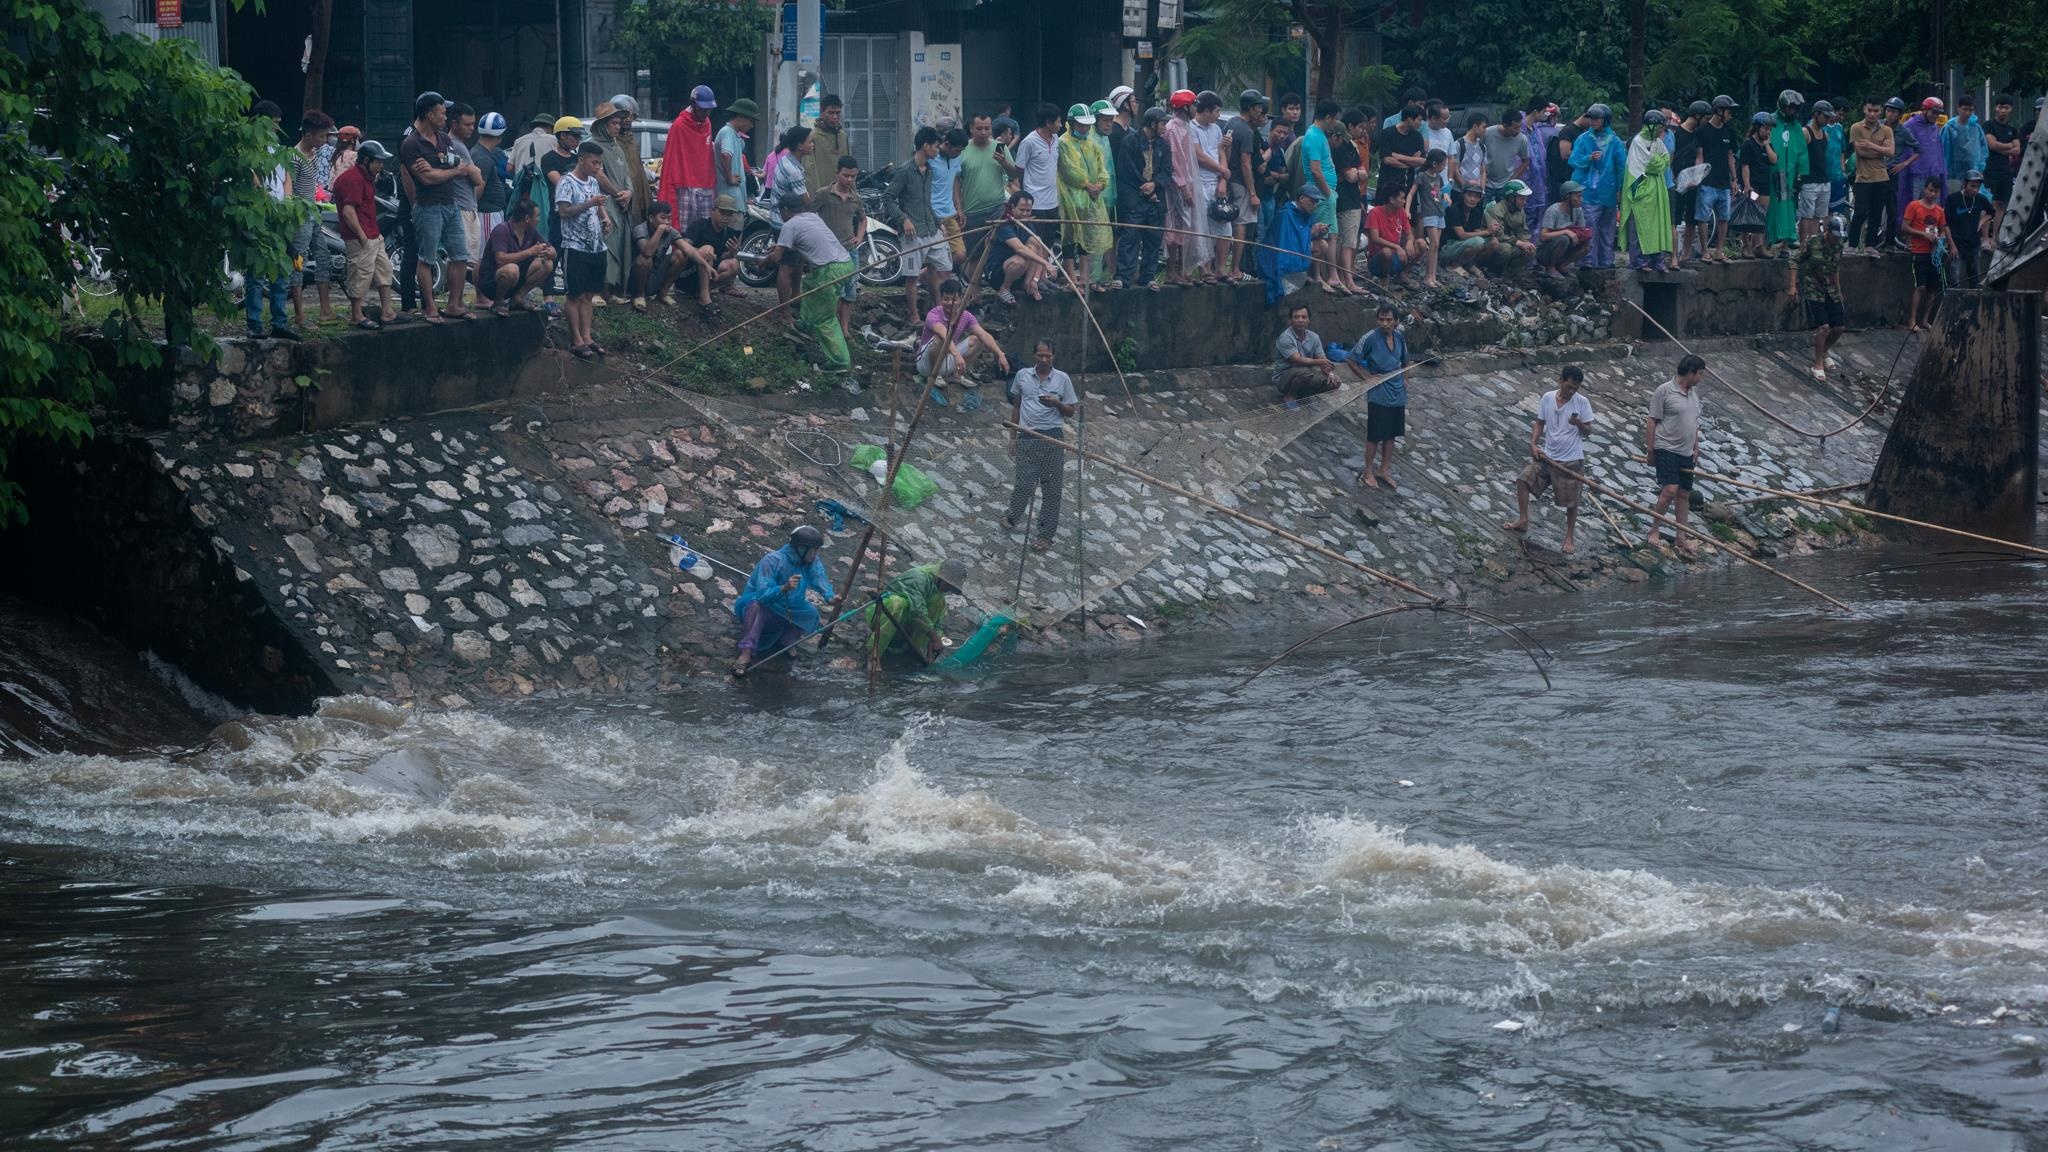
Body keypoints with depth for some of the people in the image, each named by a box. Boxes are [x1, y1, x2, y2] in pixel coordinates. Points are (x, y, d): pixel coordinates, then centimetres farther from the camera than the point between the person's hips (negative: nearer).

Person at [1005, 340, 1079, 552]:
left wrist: (1056, 403, -14)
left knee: (1051, 487, 2)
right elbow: (1016, 407, 15)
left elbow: (1071, 410, 7)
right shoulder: (1023, 376, 6)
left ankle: (1046, 534, 10)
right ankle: (1013, 517, 27)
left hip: (1053, 438, -1)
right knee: (1024, 483, -1)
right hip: (1027, 437, 1)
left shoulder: (1062, 379, 2)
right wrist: (1013, 437, 14)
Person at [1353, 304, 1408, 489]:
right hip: (1379, 395, -5)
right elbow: (1351, 360, -9)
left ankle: (1384, 470, 26)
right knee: (1375, 435, 1)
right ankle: (1368, 472, 15)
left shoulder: (1399, 337, 1)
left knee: (1391, 434, 14)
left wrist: (1405, 379, 8)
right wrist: (1366, 377, -13)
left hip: (1397, 393, 6)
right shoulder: (1371, 338, -16)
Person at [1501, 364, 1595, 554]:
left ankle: (1569, 538, 21)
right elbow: (1540, 423, 9)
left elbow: (1588, 432, -8)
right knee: (1523, 480, -6)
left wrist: (1580, 424, -30)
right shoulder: (1548, 398, -1)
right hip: (1547, 456, 4)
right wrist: (1533, 444, -6)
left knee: (1571, 501, 5)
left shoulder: (1582, 403, -11)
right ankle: (1522, 521, 6)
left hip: (1571, 460, -4)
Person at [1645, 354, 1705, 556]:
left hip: (1686, 453, 8)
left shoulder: (1693, 395, 13)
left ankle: (1681, 536, 18)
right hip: (1666, 449, -8)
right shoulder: (1664, 391, -11)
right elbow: (1652, 423, -9)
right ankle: (1655, 529, -2)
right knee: (1670, 490, -18)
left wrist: (1696, 448, 17)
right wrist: (1650, 451, -10)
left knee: (1684, 494, 10)